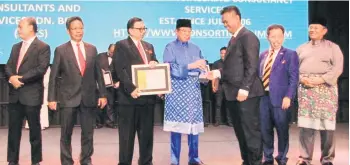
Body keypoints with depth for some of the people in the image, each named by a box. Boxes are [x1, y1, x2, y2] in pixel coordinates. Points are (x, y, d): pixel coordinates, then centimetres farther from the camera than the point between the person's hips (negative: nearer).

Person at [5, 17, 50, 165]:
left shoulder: (43, 47, -5)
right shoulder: (16, 47, 17)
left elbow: (41, 69, -15)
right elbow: (8, 66, 11)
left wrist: (21, 78, -16)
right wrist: (12, 77, -11)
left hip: (31, 94, -6)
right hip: (15, 94, 6)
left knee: (34, 129, 4)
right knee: (13, 129, 9)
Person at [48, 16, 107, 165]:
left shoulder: (92, 49, 8)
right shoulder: (61, 50, 0)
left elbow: (98, 74, 11)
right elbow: (53, 76, -1)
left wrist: (102, 94, 6)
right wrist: (52, 98, -6)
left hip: (89, 97, 2)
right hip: (68, 97, -2)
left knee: (88, 133, 7)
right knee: (66, 134, 5)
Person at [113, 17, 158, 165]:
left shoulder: (149, 46, 19)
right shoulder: (121, 45, -1)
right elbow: (120, 70, -10)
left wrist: (154, 64, -4)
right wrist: (131, 89, -20)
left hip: (148, 95, 6)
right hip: (129, 96, -6)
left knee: (147, 133, 10)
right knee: (127, 134, 1)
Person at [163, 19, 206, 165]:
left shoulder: (195, 48, 13)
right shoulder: (170, 48, 0)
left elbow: (201, 68, 10)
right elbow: (171, 69, -12)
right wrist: (190, 66, -22)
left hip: (193, 90, 4)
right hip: (177, 90, -4)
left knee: (194, 123, 4)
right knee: (176, 124, -3)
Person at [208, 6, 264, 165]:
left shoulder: (248, 37, -9)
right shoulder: (233, 39, 19)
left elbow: (251, 66, -16)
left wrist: (244, 89, -21)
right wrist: (218, 73, 4)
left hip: (245, 93, -9)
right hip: (233, 93, 9)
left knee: (251, 131, -2)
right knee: (240, 131, 13)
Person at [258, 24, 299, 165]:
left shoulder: (290, 54, 1)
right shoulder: (262, 55, 15)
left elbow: (294, 78, -5)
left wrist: (288, 97, -14)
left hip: (280, 98, -4)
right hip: (263, 97, 4)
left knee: (282, 131, 4)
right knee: (265, 130, 9)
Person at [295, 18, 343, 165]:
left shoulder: (332, 47, 8)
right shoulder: (301, 48, 18)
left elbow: (337, 68, -3)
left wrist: (321, 79, -15)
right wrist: (302, 79, -8)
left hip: (325, 88, -2)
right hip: (305, 88, 2)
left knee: (327, 124, -2)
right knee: (305, 124, -2)